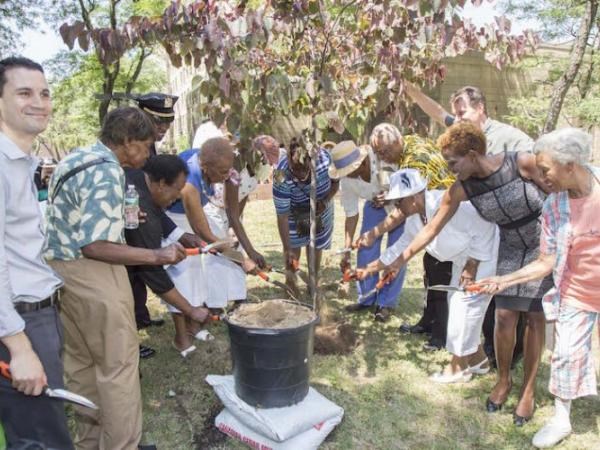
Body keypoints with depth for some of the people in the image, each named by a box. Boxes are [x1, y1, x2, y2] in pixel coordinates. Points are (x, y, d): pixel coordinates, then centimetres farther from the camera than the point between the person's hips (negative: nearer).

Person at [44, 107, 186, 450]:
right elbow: (94, 246, -25)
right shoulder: (107, 173, -19)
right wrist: (158, 256, -24)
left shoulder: (75, 158, 12)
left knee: (81, 362, 19)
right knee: (118, 365, 1)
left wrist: (121, 216, 20)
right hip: (91, 274, -10)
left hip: (61, 268, 10)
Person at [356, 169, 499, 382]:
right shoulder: (414, 219, -5)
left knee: (464, 304, -6)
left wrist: (471, 268, -22)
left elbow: (483, 233, -28)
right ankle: (477, 358, 31)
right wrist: (370, 269, 3)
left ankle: (459, 367, 10)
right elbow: (401, 246, 5)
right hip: (463, 258, 9)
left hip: (483, 254, -9)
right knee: (456, 302, 14)